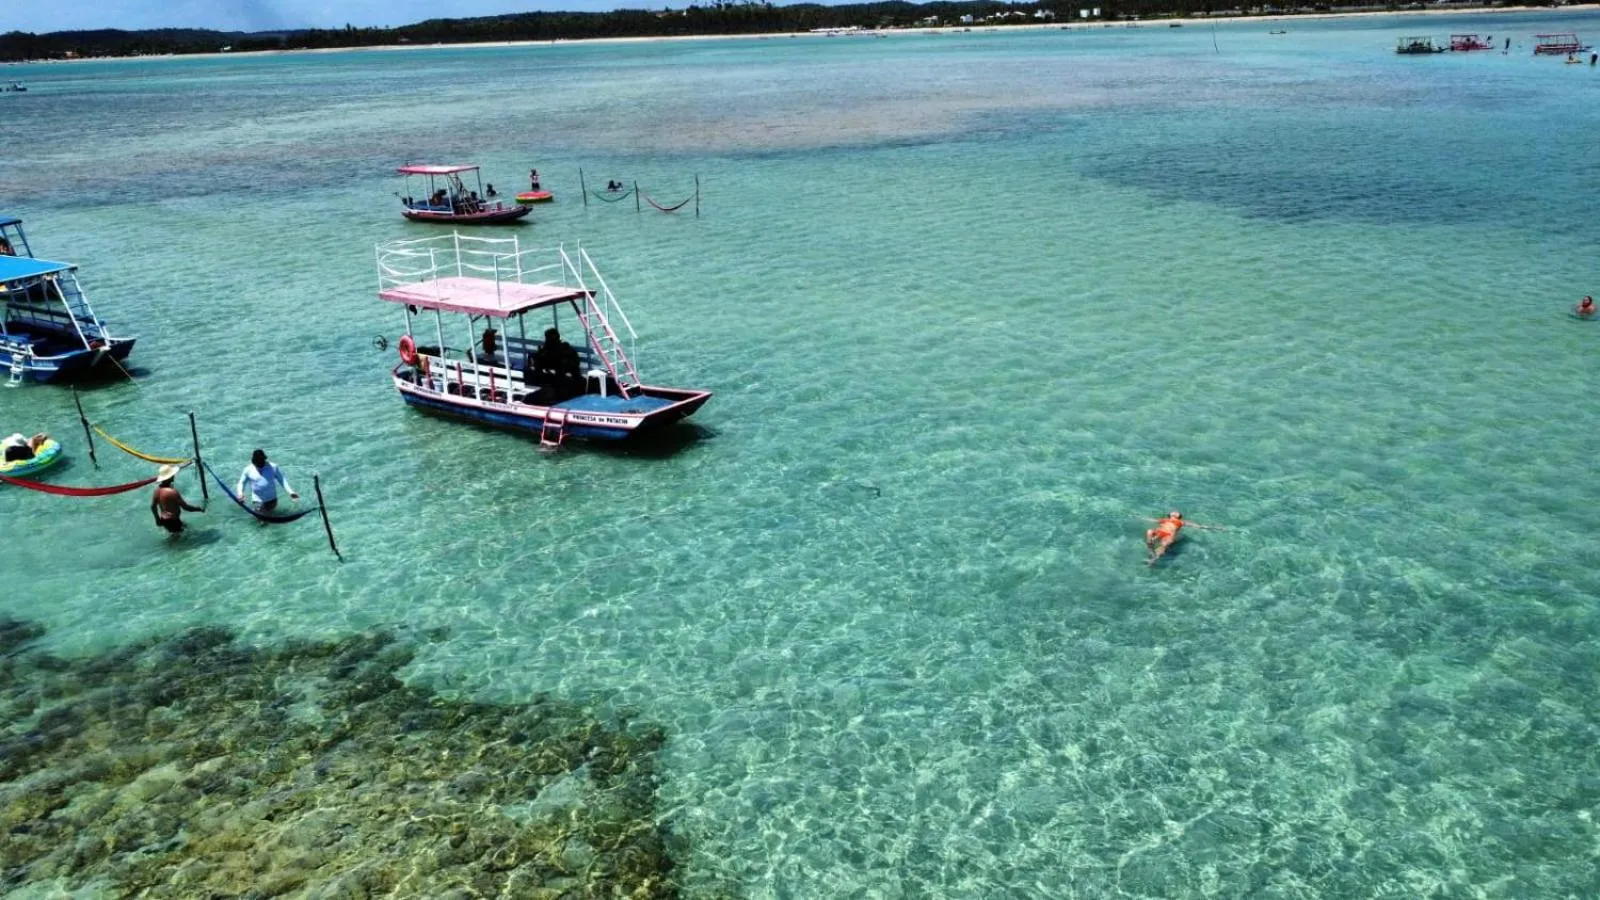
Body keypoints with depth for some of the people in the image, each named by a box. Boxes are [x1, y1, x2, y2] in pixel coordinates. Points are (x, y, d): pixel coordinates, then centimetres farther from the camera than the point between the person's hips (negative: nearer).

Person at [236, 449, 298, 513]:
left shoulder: (273, 467, -4)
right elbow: (241, 483, 5)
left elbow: (282, 480, 0)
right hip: (258, 501, -1)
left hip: (272, 500, 1)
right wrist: (240, 493, -15)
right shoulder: (248, 470, -5)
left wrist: (290, 492, -12)